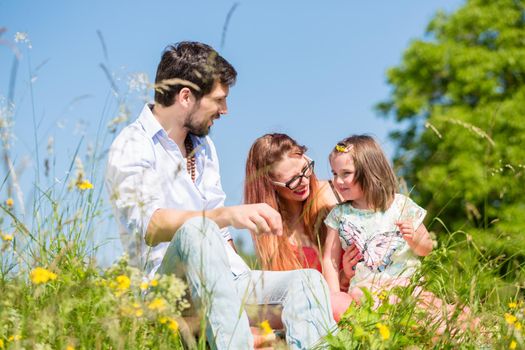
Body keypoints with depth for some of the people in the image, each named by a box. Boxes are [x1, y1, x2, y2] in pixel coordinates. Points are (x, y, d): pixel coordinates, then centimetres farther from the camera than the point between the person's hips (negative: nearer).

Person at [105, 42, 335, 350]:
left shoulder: (204, 146, 19)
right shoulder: (132, 148, -7)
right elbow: (149, 225, -26)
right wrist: (227, 215, -40)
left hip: (225, 280, 8)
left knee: (308, 280, -13)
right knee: (196, 230, -36)